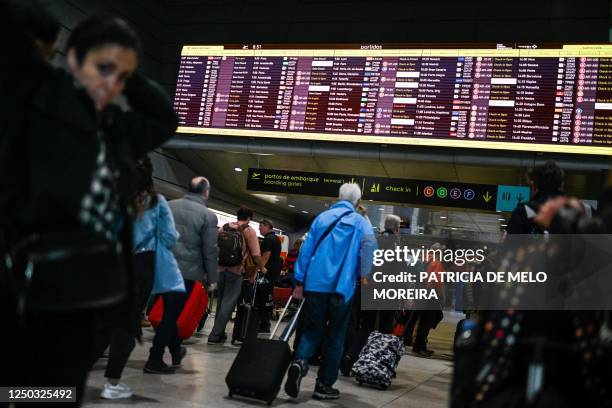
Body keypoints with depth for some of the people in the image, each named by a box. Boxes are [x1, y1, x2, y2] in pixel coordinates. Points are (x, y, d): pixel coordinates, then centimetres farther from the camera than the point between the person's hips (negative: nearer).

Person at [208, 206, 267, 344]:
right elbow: (256, 254, -5)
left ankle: (219, 332, 24)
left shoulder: (224, 227, 14)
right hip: (235, 270, -5)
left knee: (221, 301, 18)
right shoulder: (249, 231, 1)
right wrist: (262, 267, 12)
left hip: (221, 268, 5)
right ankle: (215, 335, -7)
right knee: (228, 303, -2)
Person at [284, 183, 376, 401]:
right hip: (342, 287, -2)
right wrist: (363, 275, -1)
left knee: (312, 330, 11)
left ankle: (299, 362, -16)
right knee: (335, 336, 10)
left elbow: (306, 249, 5)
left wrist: (299, 282, 8)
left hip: (315, 284, 2)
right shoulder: (360, 222, 3)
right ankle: (324, 385, 11)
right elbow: (369, 246, -15)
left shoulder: (322, 217, 10)